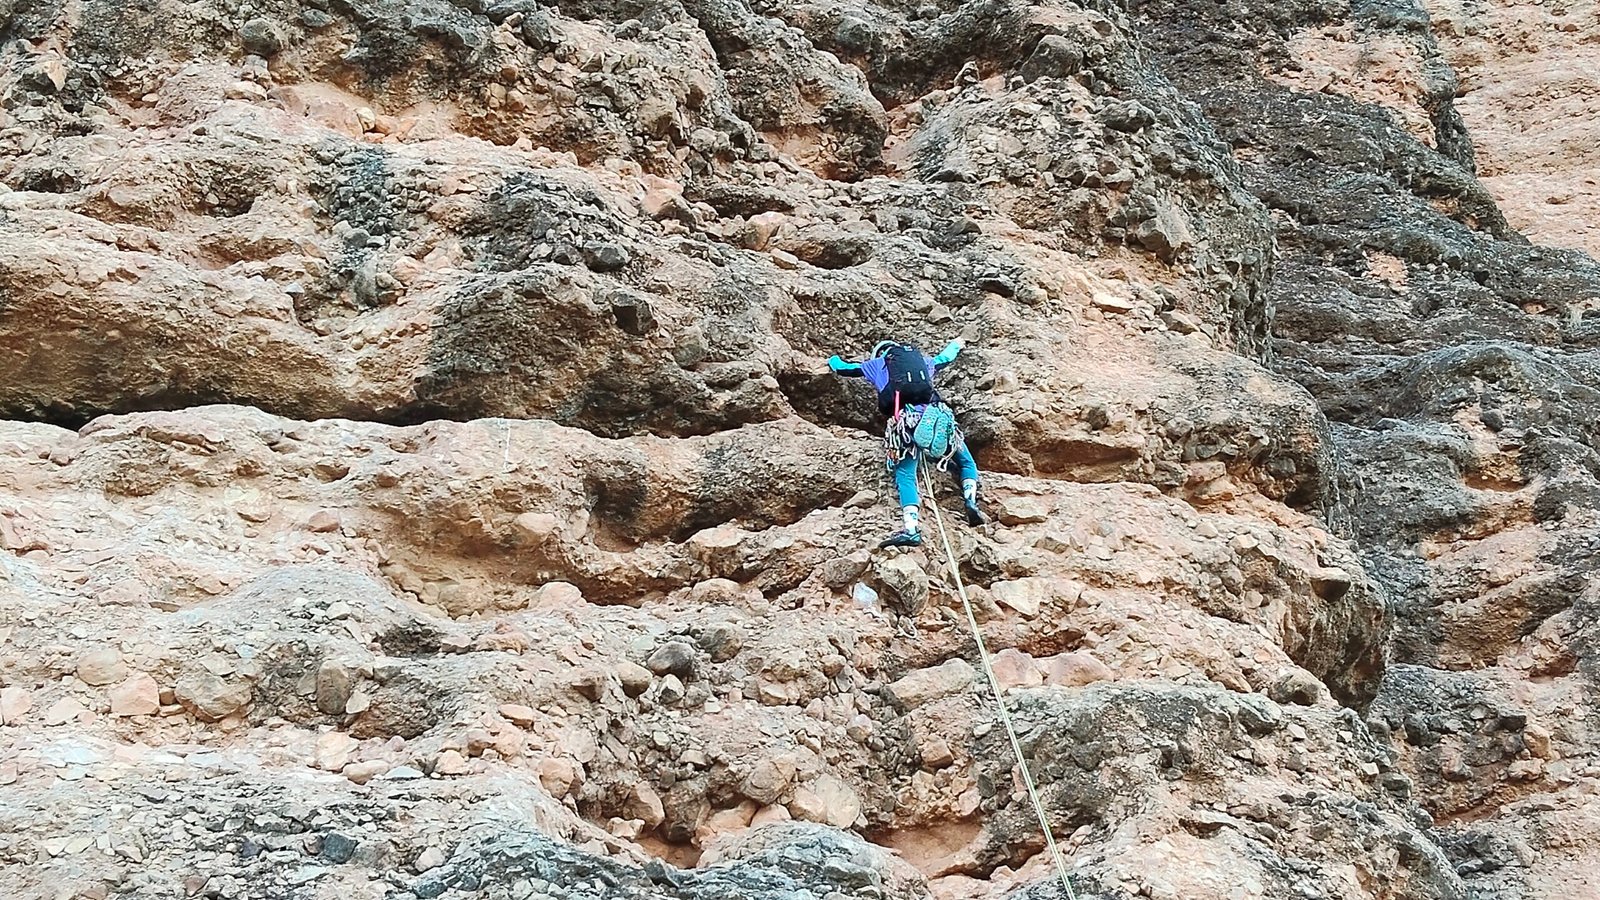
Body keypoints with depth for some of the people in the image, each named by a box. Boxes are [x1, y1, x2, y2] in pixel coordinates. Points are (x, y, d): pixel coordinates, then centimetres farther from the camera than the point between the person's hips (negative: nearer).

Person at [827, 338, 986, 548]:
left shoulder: (877, 363, 27)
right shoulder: (923, 360, 33)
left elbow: (839, 367, 37)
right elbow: (944, 358, 54)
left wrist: (834, 360, 62)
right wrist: (956, 345, 77)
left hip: (905, 420, -2)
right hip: (938, 416, 2)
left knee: (905, 475, -9)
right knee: (966, 463, 20)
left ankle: (911, 529, -29)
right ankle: (971, 501, -4)